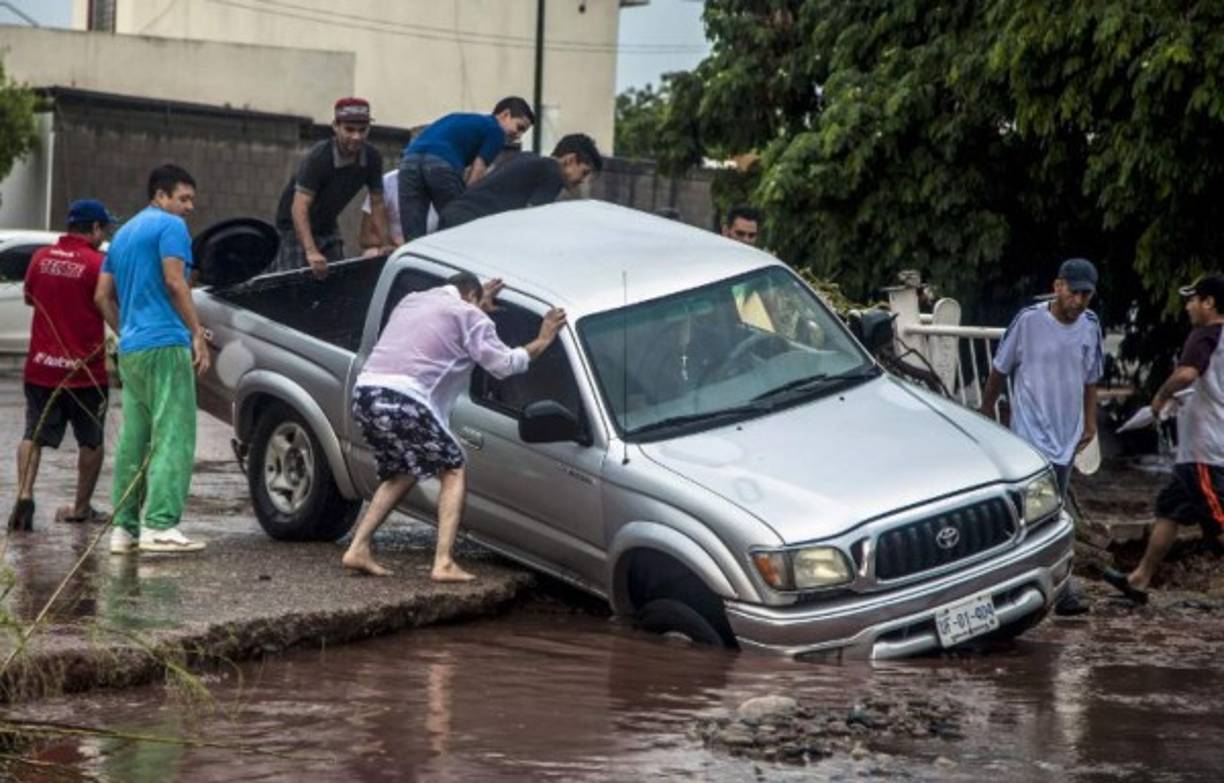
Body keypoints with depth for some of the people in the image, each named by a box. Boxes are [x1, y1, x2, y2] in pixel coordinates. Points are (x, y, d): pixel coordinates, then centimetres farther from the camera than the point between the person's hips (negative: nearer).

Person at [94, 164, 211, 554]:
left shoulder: (123, 233, 22)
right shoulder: (170, 226, -4)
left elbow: (103, 295, 20)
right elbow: (174, 281, -14)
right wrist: (198, 334, -12)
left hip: (130, 348, 9)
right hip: (165, 345, -9)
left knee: (133, 437, 10)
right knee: (173, 434, -9)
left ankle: (124, 528, 9)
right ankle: (160, 525, -16)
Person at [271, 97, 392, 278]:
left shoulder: (372, 158, -11)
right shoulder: (318, 158, -29)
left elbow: (377, 204, 0)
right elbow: (299, 207, -37)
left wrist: (385, 244, -9)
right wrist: (311, 252, -47)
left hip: (327, 224, 6)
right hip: (297, 224, -6)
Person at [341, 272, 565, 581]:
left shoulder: (412, 301, 29)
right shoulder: (469, 315, 7)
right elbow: (503, 363, 2)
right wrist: (541, 342, 16)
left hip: (365, 393, 7)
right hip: (403, 400, -7)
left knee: (400, 474, 26)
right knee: (453, 472, 7)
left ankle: (358, 550, 16)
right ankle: (443, 563, -6)